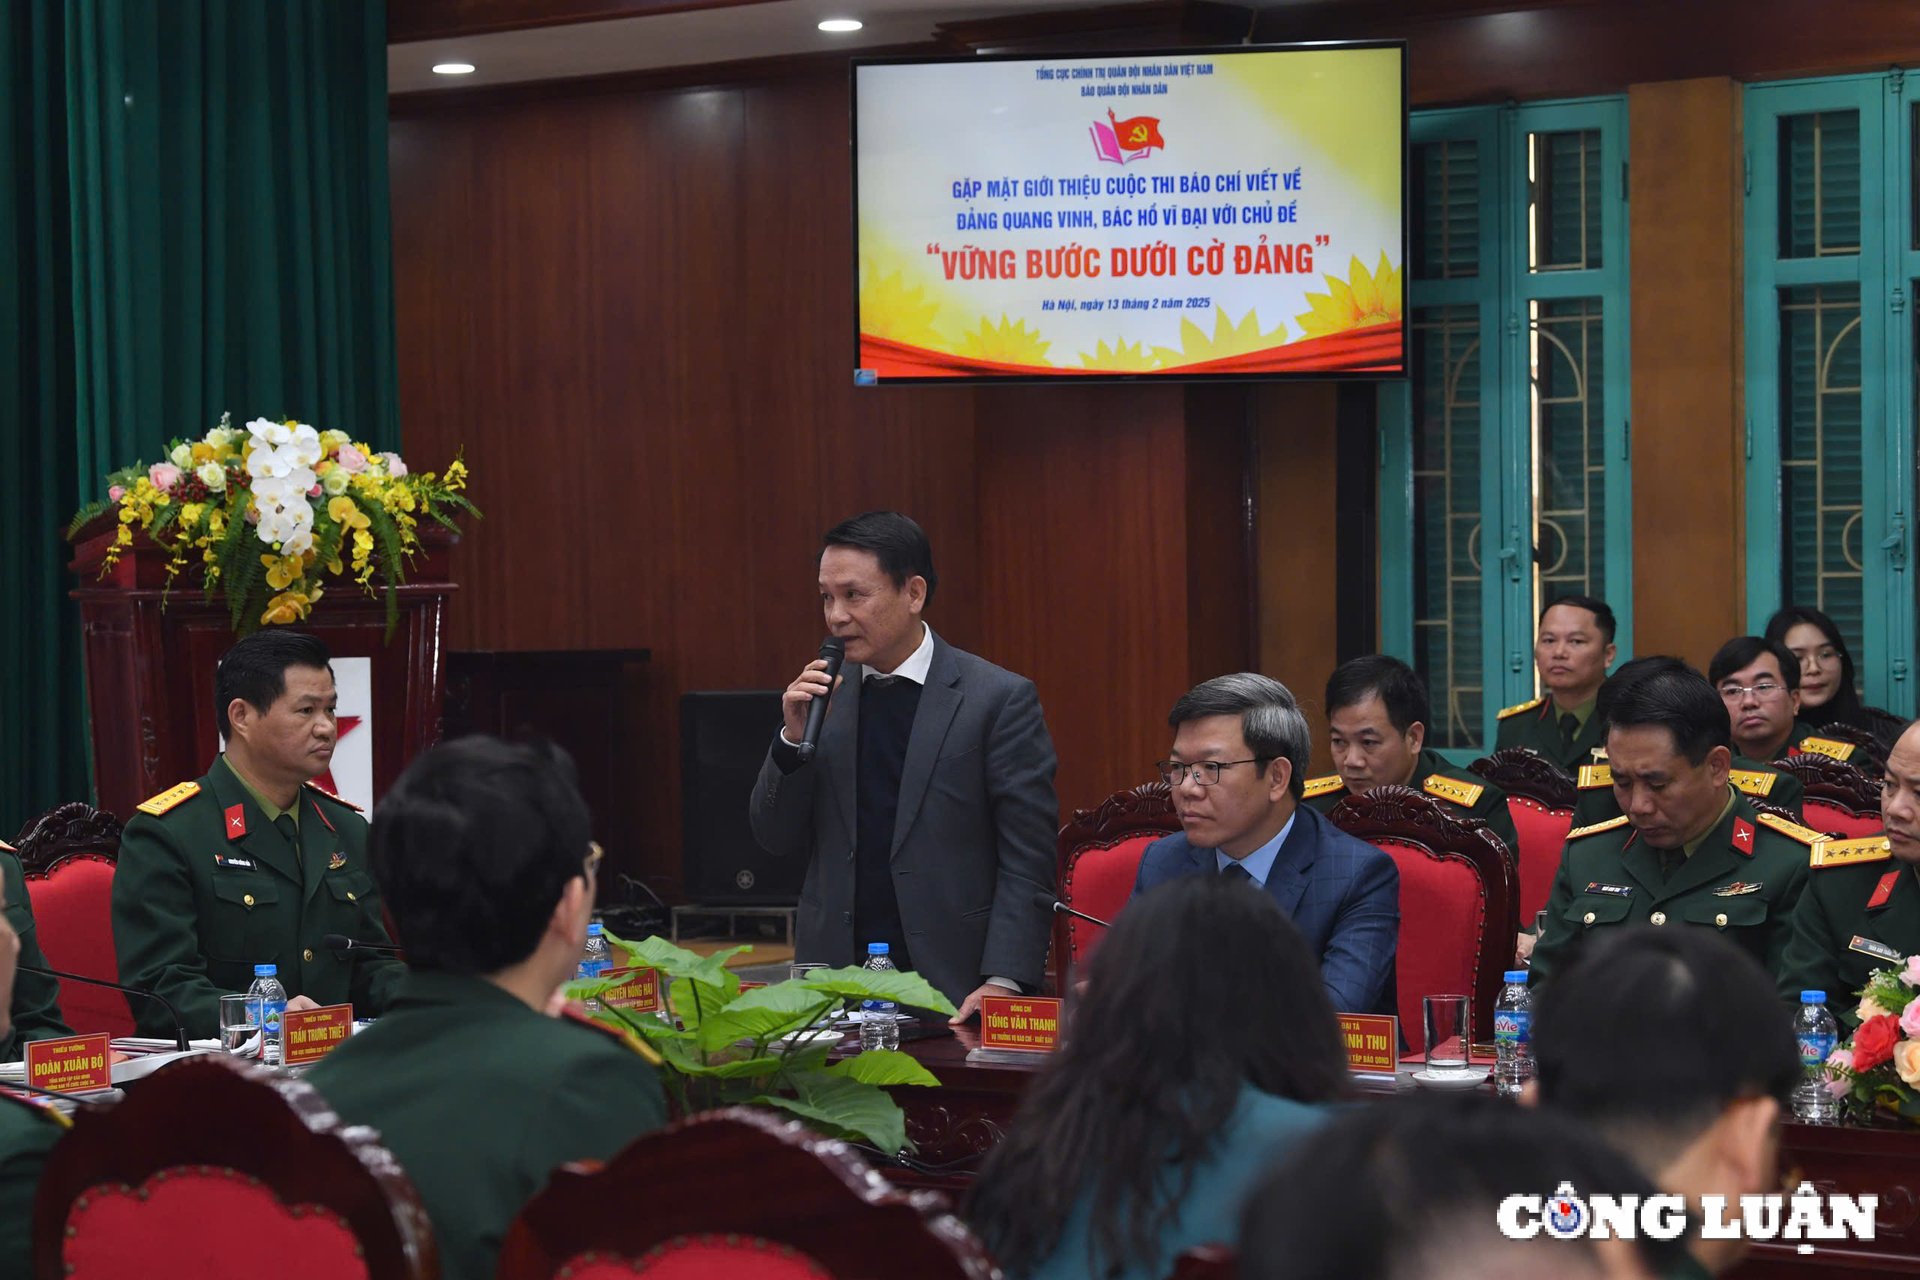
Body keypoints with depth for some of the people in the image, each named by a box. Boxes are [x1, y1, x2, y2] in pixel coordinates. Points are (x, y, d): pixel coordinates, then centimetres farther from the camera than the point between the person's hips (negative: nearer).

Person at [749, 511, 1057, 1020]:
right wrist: (794, 738, -5)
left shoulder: (1000, 699, -5)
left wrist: (1002, 983, -17)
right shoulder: (822, 695, 9)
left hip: (951, 987, -4)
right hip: (831, 988, 4)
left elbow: (1027, 861, -7)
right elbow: (778, 839, 11)